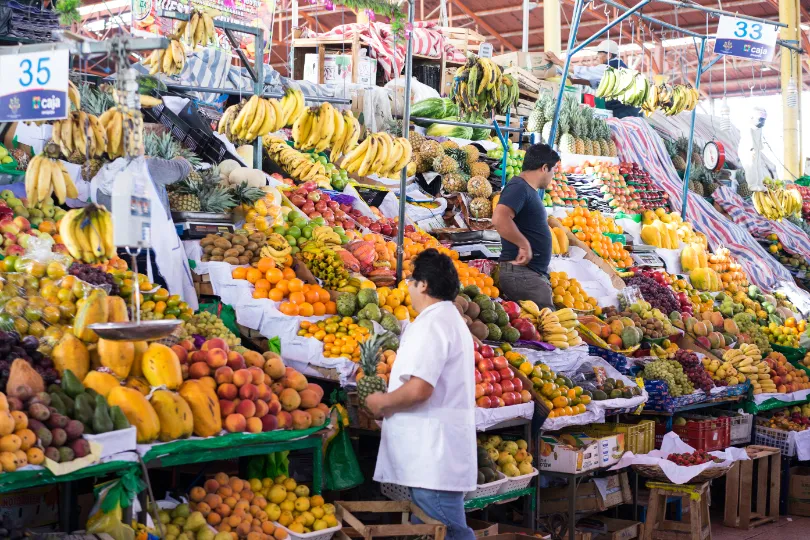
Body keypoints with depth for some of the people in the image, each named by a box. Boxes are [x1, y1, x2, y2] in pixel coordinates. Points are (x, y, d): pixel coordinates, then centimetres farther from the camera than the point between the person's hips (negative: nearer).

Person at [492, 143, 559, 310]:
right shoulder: (519, 187, -13)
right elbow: (499, 218, -29)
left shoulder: (529, 190, 18)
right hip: (520, 272, -10)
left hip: (534, 273, 10)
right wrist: (524, 245, -23)